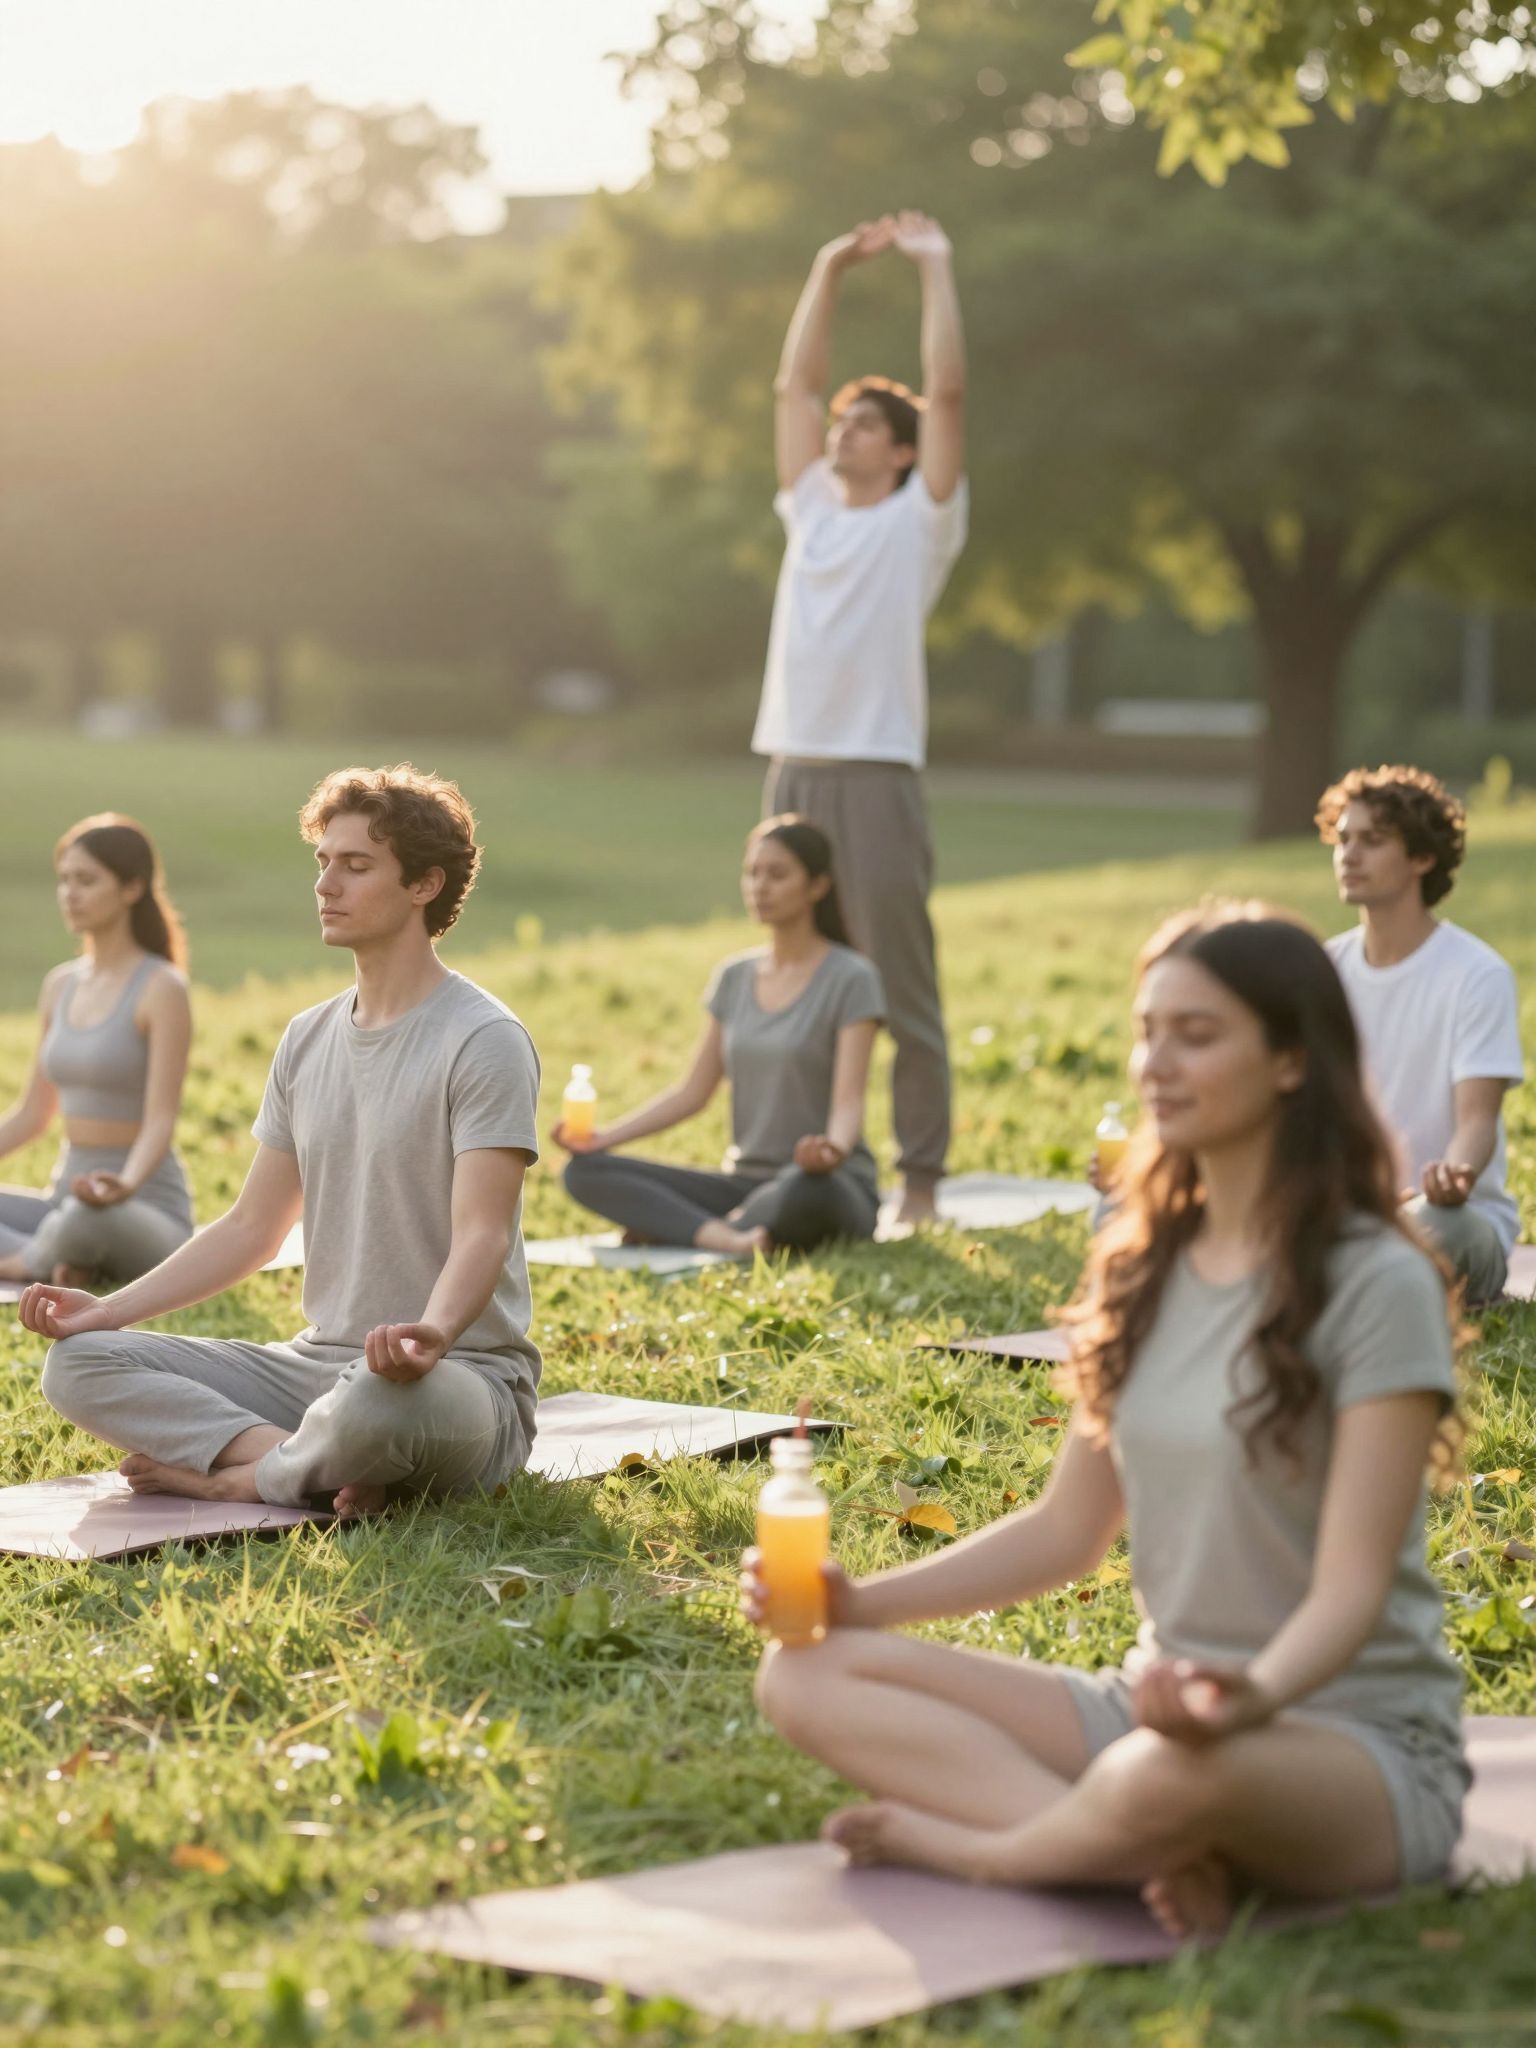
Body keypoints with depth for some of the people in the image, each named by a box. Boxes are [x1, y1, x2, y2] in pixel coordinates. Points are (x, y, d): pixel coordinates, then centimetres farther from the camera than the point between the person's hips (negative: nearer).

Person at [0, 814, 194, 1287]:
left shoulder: (163, 989, -13)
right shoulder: (60, 985, 9)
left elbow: (161, 1123, -20)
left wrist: (127, 1187, -40)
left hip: (147, 1217, -6)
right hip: (68, 1200, 7)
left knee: (84, 1218, -42)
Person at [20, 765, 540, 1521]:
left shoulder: (482, 1041, -11)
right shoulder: (309, 1040, 13)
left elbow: (482, 1236, -22)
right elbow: (250, 1229, 16)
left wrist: (431, 1333, -43)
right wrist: (110, 1310, 4)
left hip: (465, 1376, -7)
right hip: (319, 1363, 7)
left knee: (381, 1398, -43)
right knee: (79, 1362, -7)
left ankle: (227, 1475, -13)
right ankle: (301, 1460, -22)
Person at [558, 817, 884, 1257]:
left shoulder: (850, 979, -6)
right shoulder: (734, 977, 12)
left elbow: (848, 1103, -15)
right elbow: (693, 1092, 13)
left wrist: (834, 1148, -38)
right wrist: (606, 1137, -1)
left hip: (838, 1191, -6)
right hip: (744, 1182, 6)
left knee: (805, 1190, -44)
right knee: (586, 1171, -13)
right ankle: (727, 1239, -32)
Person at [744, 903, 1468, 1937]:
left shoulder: (1376, 1286, -12)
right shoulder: (1144, 1271, 9)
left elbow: (1352, 1587, -19)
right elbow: (1069, 1530, 14)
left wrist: (1255, 1696, -40)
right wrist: (863, 1600, 2)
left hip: (1362, 1747, -7)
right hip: (1159, 1702, 8)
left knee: (1177, 1771, -44)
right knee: (806, 1674, -10)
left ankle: (968, 1844, -13)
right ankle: (1156, 1851, -25)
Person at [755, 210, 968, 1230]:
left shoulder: (920, 518, 2)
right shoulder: (811, 507, 16)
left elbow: (949, 392, -7)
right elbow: (796, 382, 20)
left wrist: (937, 269, -3)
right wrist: (831, 270, 20)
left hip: (877, 773, -6)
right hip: (793, 770, 6)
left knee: (899, 988, -3)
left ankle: (920, 1176, 1)